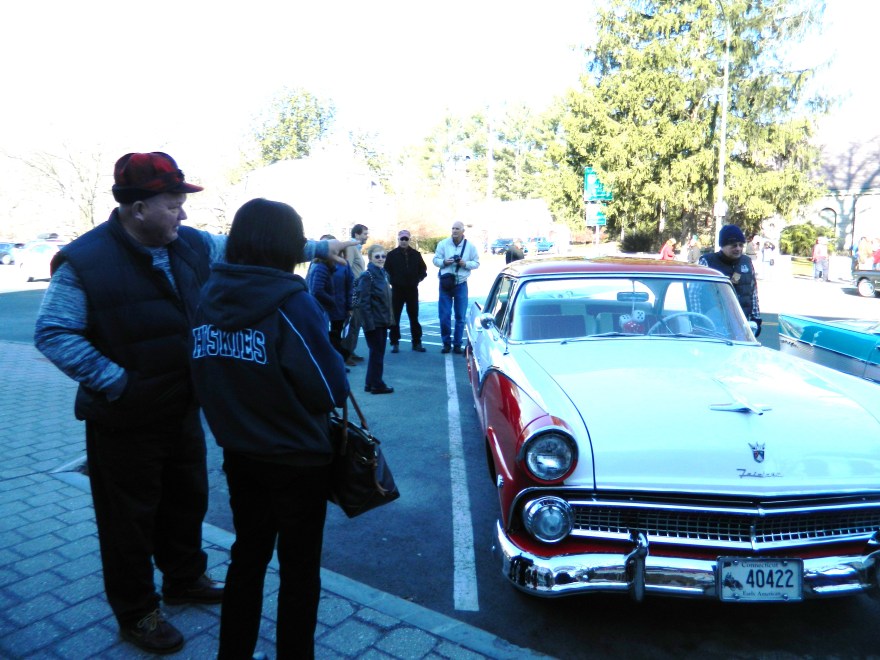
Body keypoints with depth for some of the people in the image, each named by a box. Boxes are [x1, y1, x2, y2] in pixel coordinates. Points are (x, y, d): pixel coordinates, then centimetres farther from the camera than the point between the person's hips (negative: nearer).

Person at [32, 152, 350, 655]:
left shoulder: (190, 245, -2)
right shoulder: (85, 262, -17)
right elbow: (53, 334, -15)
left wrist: (319, 247, 3)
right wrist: (115, 381, -22)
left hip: (183, 409, 6)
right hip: (125, 420, -6)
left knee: (188, 500, 22)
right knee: (130, 519, 10)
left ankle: (185, 579, 45)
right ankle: (136, 613, 31)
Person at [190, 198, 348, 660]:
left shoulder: (209, 296, -6)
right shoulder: (290, 302, -22)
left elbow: (203, 377, 2)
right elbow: (332, 390, -17)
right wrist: (333, 357, 0)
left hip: (237, 455, 6)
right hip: (297, 461, -5)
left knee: (247, 557, 24)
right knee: (299, 570, 15)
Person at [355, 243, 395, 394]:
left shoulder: (383, 274, 11)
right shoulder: (367, 276, -15)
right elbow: (363, 302, -19)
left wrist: (390, 319, 13)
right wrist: (369, 323, -22)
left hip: (382, 321, 8)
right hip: (373, 322, -8)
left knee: (378, 352, 14)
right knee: (377, 353, 1)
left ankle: (370, 383, 24)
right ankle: (377, 385, 13)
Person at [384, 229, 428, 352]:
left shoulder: (416, 254, 5)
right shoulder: (392, 254, -1)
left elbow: (423, 269, 11)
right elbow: (386, 270, -1)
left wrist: (419, 278, -3)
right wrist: (392, 280, -10)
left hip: (412, 290, 2)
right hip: (397, 290, -1)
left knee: (414, 317, 7)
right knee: (395, 317, 2)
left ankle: (417, 343, 14)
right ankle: (394, 343, 10)